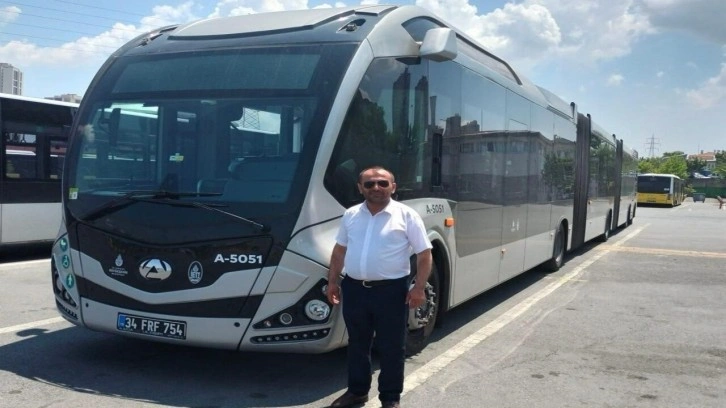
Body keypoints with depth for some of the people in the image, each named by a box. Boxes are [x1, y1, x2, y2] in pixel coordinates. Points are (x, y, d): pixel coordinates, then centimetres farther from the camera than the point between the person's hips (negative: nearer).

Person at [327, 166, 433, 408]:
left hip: (391, 290, -4)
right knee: (357, 343, 16)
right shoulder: (351, 215, 8)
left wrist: (419, 288, -13)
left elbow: (424, 254, -5)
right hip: (354, 289, 4)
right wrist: (332, 281, 12)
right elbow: (339, 251, 17)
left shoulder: (406, 216, -5)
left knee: (391, 346, 5)